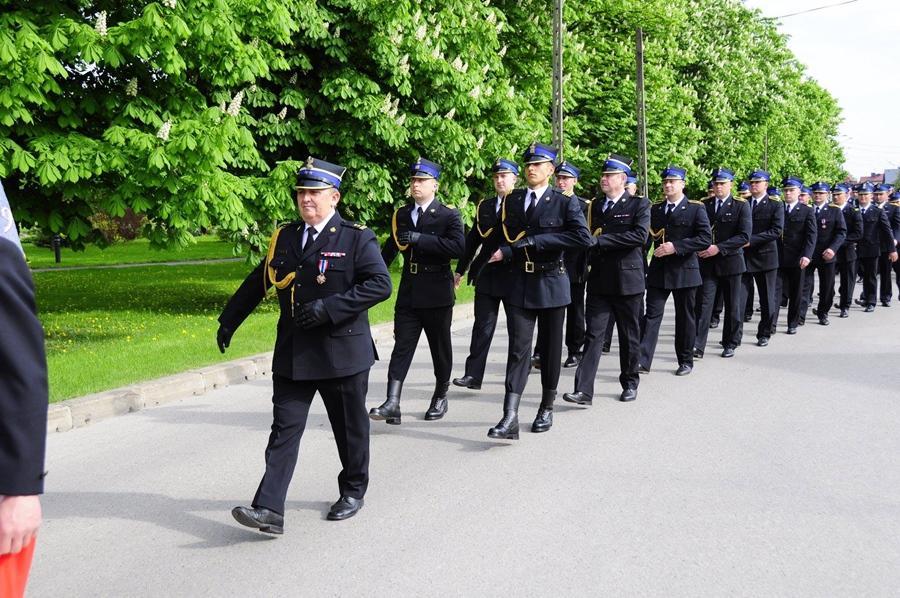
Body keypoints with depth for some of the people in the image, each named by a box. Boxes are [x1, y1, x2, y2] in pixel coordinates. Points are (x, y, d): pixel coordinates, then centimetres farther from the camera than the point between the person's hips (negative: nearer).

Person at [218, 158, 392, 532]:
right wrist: (228, 321, 24)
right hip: (292, 354, 4)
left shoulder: (356, 238, -6)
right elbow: (257, 283, 20)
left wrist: (329, 307, -23)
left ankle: (353, 492, 33)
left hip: (342, 354, -3)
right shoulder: (284, 238, 10)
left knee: (350, 429, 11)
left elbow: (380, 284, -16)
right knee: (284, 430, -3)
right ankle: (268, 510, -7)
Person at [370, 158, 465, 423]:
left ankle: (440, 397, 25)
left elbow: (459, 246, -20)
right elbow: (390, 249, 19)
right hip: (408, 293, 3)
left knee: (440, 347, 9)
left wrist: (419, 238, -22)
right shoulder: (401, 215, 11)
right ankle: (392, 403, -12)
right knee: (402, 346, -5)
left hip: (437, 293, -3)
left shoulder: (448, 215, -5)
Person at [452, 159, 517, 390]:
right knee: (483, 325, -1)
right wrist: (460, 269, 13)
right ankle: (473, 374, -3)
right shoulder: (485, 206, 11)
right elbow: (473, 238, 13)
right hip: (486, 274, 3)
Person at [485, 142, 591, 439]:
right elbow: (507, 237, 14)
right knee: (518, 348, -7)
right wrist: (507, 252, -10)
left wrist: (536, 240, -18)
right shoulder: (512, 200, 9)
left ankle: (547, 408, 24)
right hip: (519, 284, 2)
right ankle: (510, 418, -14)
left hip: (551, 283, -2)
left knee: (550, 348, 8)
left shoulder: (565, 203, -3)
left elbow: (582, 237, -17)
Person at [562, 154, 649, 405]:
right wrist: (589, 255, 0)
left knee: (629, 336, 8)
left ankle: (630, 383, 25)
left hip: (628, 280, -3)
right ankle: (583, 390, -10)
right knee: (593, 335, -4)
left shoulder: (639, 204, -3)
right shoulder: (596, 205, 13)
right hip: (599, 281, 4)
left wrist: (600, 240, -19)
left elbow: (640, 235, -19)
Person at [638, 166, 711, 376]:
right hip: (658, 271, 3)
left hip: (684, 271, -3)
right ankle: (643, 361, -11)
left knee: (685, 317, 7)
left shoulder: (696, 209, -3)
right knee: (652, 314, -5)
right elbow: (647, 238, 14)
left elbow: (705, 238, -11)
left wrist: (676, 246, -20)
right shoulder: (655, 209, 11)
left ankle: (686, 361, 20)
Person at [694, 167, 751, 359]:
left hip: (731, 262, -1)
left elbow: (744, 236, -12)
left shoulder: (741, 206, -2)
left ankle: (730, 344, 21)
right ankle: (698, 346, -13)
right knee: (704, 304, -8)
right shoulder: (704, 205, 7)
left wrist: (719, 248, -19)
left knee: (733, 306, 8)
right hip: (708, 263, 1)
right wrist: (700, 247, -10)